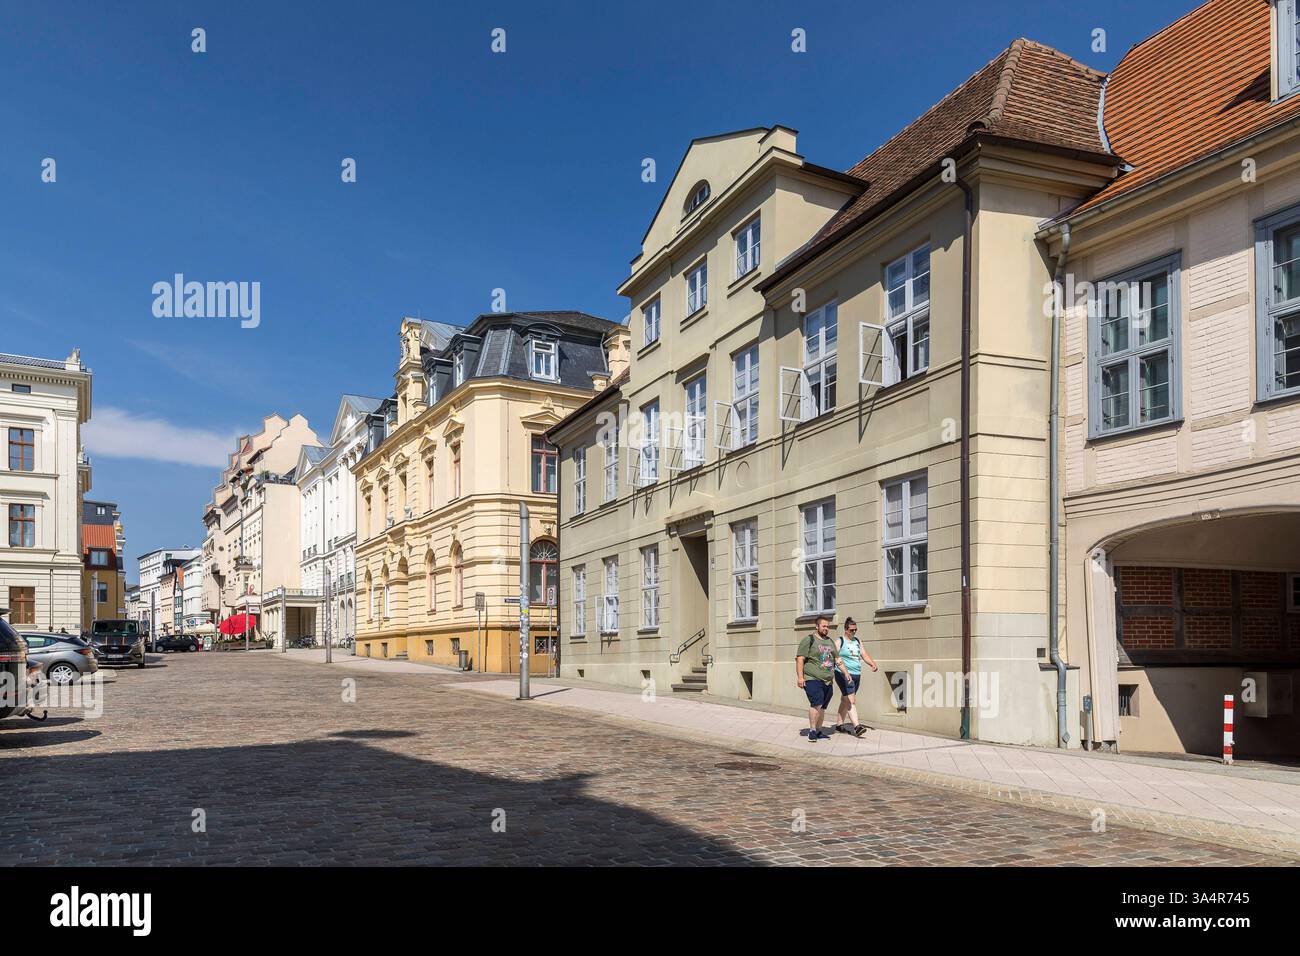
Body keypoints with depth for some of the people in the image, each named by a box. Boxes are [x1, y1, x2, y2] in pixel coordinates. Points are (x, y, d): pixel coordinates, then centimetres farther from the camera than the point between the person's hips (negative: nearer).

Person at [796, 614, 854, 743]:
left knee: (822, 707, 9)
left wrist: (845, 672, 14)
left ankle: (818, 731, 20)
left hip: (828, 681, 7)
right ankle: (812, 731, -12)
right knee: (816, 704, -19)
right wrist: (800, 677, -16)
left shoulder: (830, 642, 19)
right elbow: (799, 659, -9)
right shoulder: (808, 640, -4)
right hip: (812, 679, -7)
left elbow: (837, 659, 25)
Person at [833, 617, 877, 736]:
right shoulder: (840, 641, -3)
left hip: (856, 675, 7)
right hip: (844, 675, -7)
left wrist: (873, 664, -5)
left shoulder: (857, 641, 16)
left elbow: (864, 655, 12)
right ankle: (856, 726, -21)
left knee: (845, 701, 14)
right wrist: (845, 672, -24)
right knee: (851, 701, -14)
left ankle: (839, 724, 23)